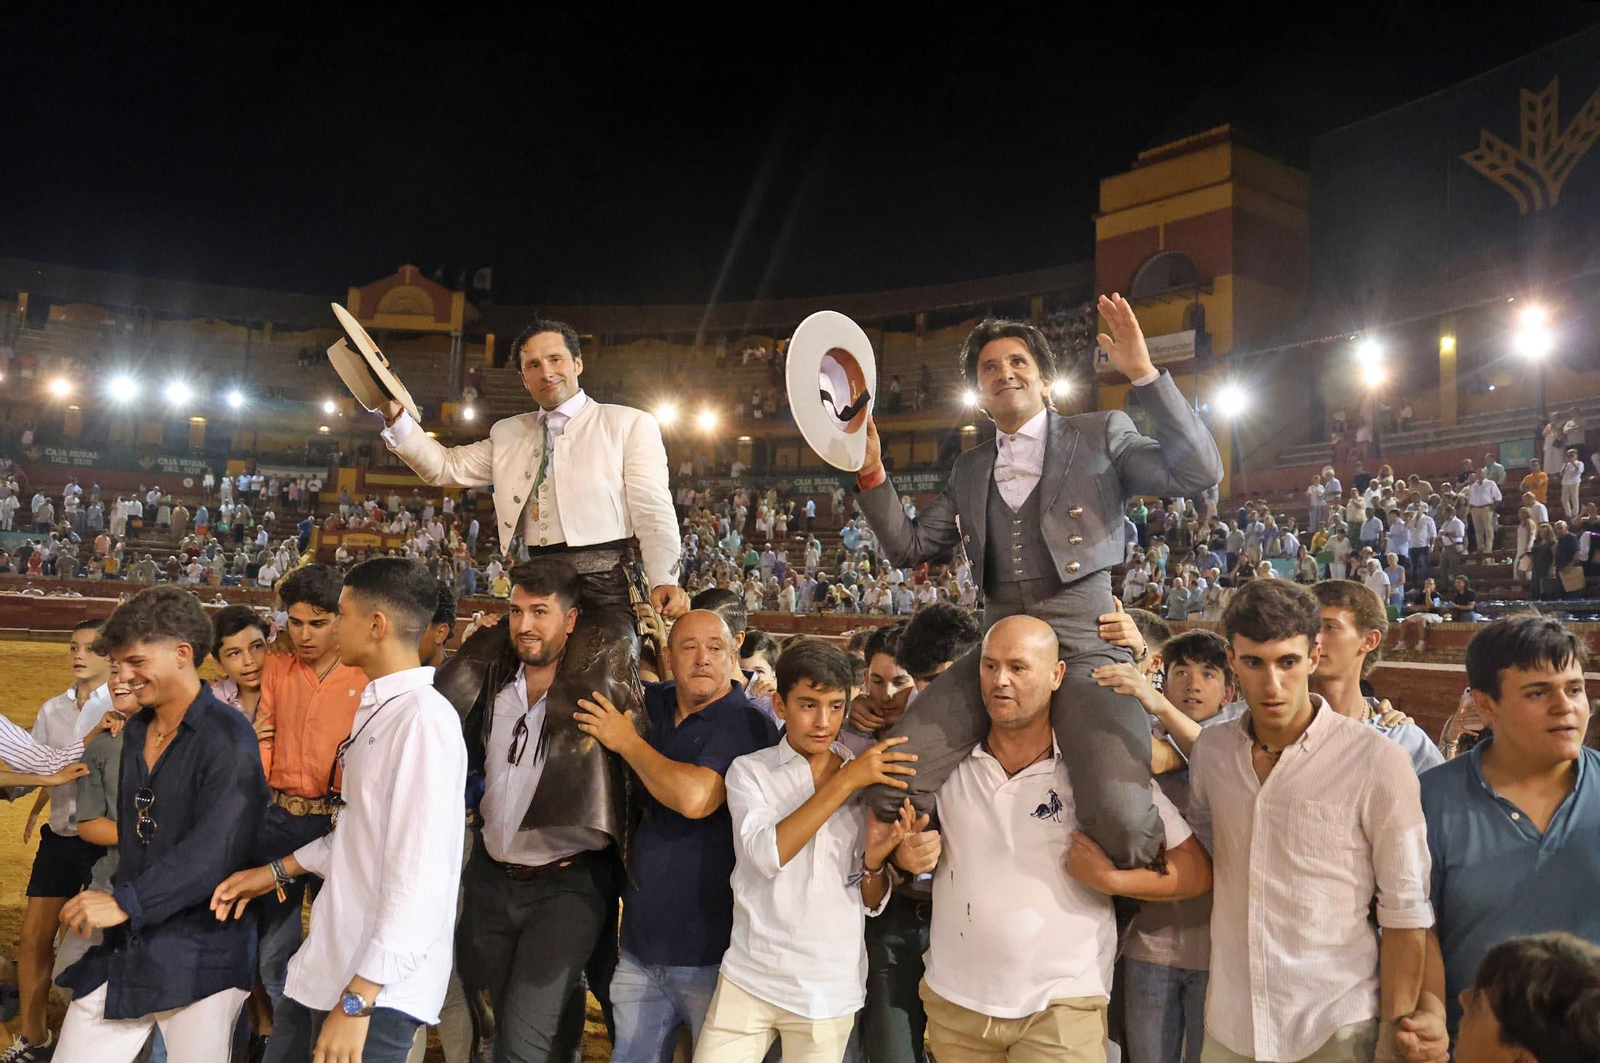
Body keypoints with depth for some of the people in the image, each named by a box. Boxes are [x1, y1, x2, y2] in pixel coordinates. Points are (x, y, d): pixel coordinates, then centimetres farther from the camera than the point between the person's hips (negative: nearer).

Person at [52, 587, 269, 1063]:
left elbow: (216, 850, -22)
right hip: (123, 950, 7)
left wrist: (126, 902, -21)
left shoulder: (227, 736, -14)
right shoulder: (136, 730, 10)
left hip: (200, 956, -7)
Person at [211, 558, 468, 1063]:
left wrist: (357, 1000, -22)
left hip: (377, 987, -8)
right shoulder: (376, 707, 9)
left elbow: (418, 881, -24)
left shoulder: (424, 720, -21)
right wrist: (277, 871, 21)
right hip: (326, 967, 8)